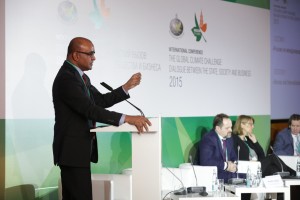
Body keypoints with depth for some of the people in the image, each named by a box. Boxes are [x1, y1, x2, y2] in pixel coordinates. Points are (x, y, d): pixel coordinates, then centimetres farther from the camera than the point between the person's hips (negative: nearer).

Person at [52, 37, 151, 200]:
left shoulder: (80, 76, 13)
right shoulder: (67, 78, -20)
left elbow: (101, 101, 17)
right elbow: (90, 109, -28)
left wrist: (127, 87, 8)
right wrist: (127, 119, -32)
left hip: (77, 149, 10)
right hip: (73, 149, -10)